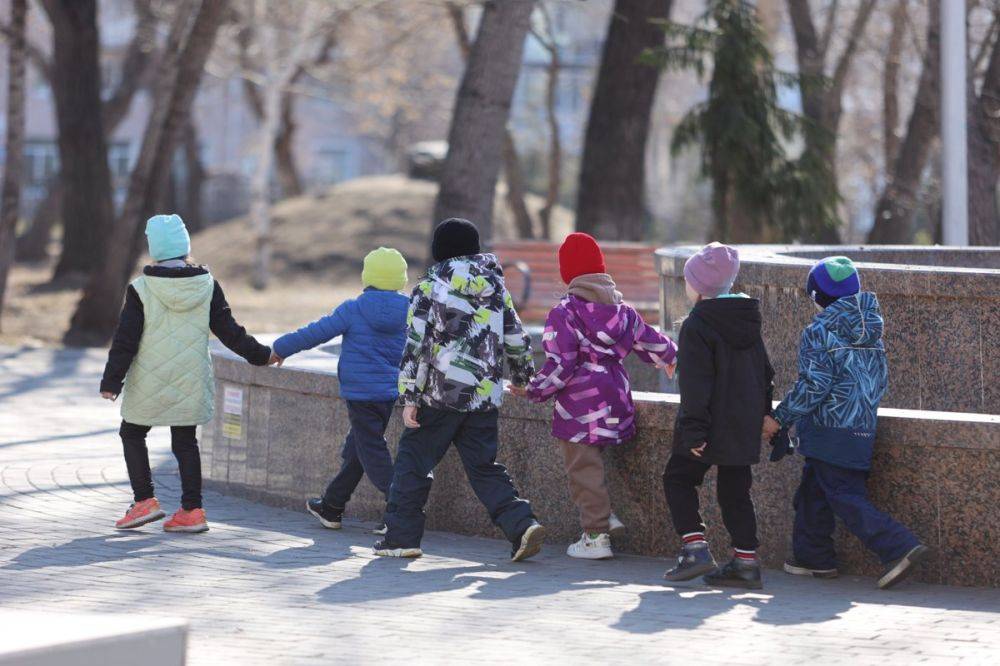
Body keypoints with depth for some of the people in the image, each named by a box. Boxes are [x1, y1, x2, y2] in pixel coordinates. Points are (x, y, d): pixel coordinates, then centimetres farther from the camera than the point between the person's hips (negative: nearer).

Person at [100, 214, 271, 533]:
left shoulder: (141, 289, -12)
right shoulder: (207, 285, -2)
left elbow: (126, 339, -10)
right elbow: (228, 329, 3)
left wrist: (112, 380, -3)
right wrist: (259, 354, 16)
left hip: (149, 381, -3)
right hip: (191, 383, 3)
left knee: (132, 434, 14)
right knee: (185, 442, 12)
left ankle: (144, 501, 6)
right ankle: (192, 510, 6)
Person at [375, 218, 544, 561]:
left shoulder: (430, 288, -4)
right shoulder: (496, 289, 10)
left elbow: (417, 345, -9)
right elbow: (517, 340, 17)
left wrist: (409, 397, -8)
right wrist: (522, 376, 35)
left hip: (440, 395, -4)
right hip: (484, 397, 4)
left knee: (413, 461, 7)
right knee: (485, 467, 10)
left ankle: (402, 536, 7)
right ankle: (522, 524, -7)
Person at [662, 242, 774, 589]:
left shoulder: (697, 326, -14)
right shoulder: (748, 321, 10)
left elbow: (695, 385, -17)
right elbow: (764, 372, 17)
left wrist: (694, 430, -17)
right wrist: (763, 414, 24)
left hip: (710, 427, -7)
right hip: (745, 426, 7)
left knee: (678, 479, 8)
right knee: (735, 491, 11)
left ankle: (696, 548, -4)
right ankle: (746, 561, 7)